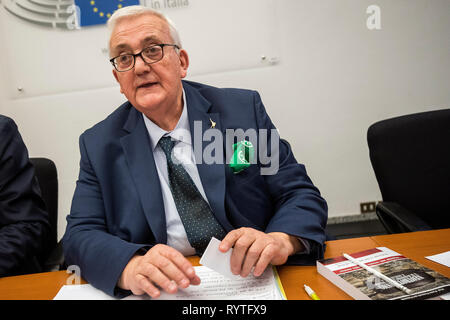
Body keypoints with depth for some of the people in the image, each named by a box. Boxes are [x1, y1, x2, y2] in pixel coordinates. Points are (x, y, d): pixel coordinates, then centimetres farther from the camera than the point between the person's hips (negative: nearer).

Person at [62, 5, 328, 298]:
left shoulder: (245, 110, 0)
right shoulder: (98, 145, 3)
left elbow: (301, 195, -1)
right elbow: (80, 235, -3)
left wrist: (280, 240, -23)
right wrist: (131, 267, -25)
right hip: (165, 289, 2)